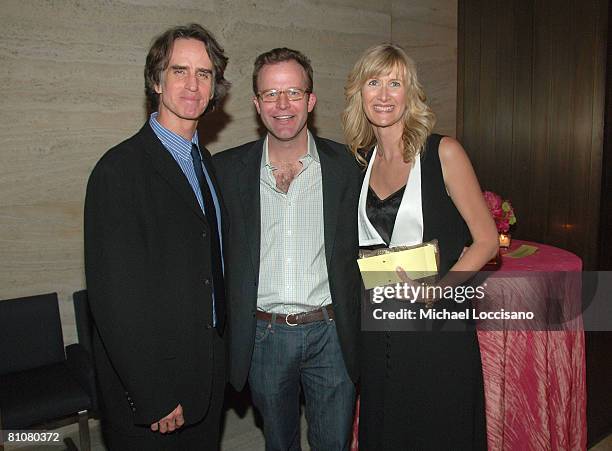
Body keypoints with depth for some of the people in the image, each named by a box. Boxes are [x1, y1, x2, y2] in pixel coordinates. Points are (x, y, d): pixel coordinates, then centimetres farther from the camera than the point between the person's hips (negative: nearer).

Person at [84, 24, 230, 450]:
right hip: (149, 386, -7)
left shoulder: (206, 162, 6)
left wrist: (221, 353, 10)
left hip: (208, 370, 7)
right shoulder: (120, 170, -18)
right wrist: (154, 398, -17)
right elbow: (115, 297, -20)